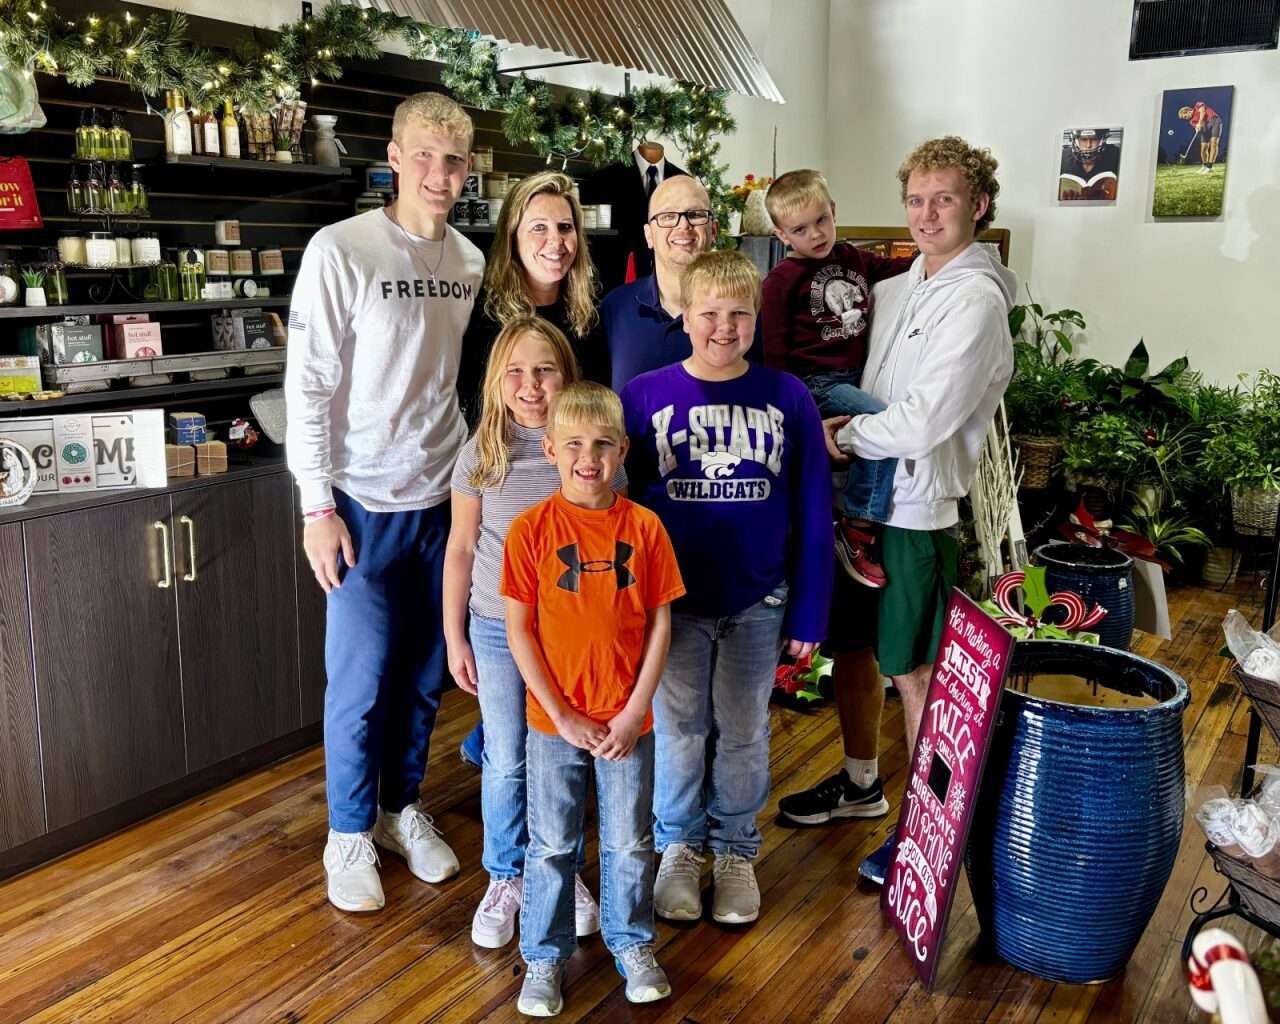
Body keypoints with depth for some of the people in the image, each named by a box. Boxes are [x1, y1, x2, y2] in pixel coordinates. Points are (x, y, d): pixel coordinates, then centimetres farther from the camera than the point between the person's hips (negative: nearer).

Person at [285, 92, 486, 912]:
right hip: (366, 504, -4)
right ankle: (351, 834, 23)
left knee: (425, 673, 14)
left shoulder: (471, 262, 5)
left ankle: (403, 808, 33)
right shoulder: (340, 251, -10)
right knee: (361, 680, 3)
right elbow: (309, 388, -11)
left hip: (444, 500, 5)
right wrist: (319, 507, -13)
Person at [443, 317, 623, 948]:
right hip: (497, 628, 1)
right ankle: (505, 879, 29)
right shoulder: (482, 453, -4)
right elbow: (461, 547, 2)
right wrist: (454, 638, 3)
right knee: (506, 762, 10)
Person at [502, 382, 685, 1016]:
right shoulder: (530, 529, -10)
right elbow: (518, 631, -8)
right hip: (554, 722, -1)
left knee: (630, 844, 15)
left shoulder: (643, 527, -6)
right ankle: (544, 958, 32)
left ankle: (632, 944, 37)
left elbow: (659, 624, -2)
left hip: (627, 721, 1)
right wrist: (562, 715, -11)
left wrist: (633, 714, -7)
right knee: (551, 846, 13)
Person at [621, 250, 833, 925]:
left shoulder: (788, 399, -4)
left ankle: (736, 849, 36)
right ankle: (679, 845, 35)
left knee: (744, 733, 14)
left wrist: (808, 614, -1)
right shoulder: (643, 396, -6)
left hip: (756, 604, 1)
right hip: (671, 602, 0)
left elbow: (813, 516, -1)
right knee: (679, 731, 13)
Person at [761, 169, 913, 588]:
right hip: (817, 382, -8)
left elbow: (895, 268, 31)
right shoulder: (781, 281, -6)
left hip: (859, 373, 8)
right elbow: (775, 353, -7)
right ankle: (857, 531, -18)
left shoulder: (854, 259, 12)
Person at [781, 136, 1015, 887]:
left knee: (913, 671, 4)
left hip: (918, 508, -7)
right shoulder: (899, 290, 9)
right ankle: (858, 781, 38)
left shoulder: (975, 302, -15)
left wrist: (841, 435, -9)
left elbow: (921, 424, -23)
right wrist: (840, 424, 0)